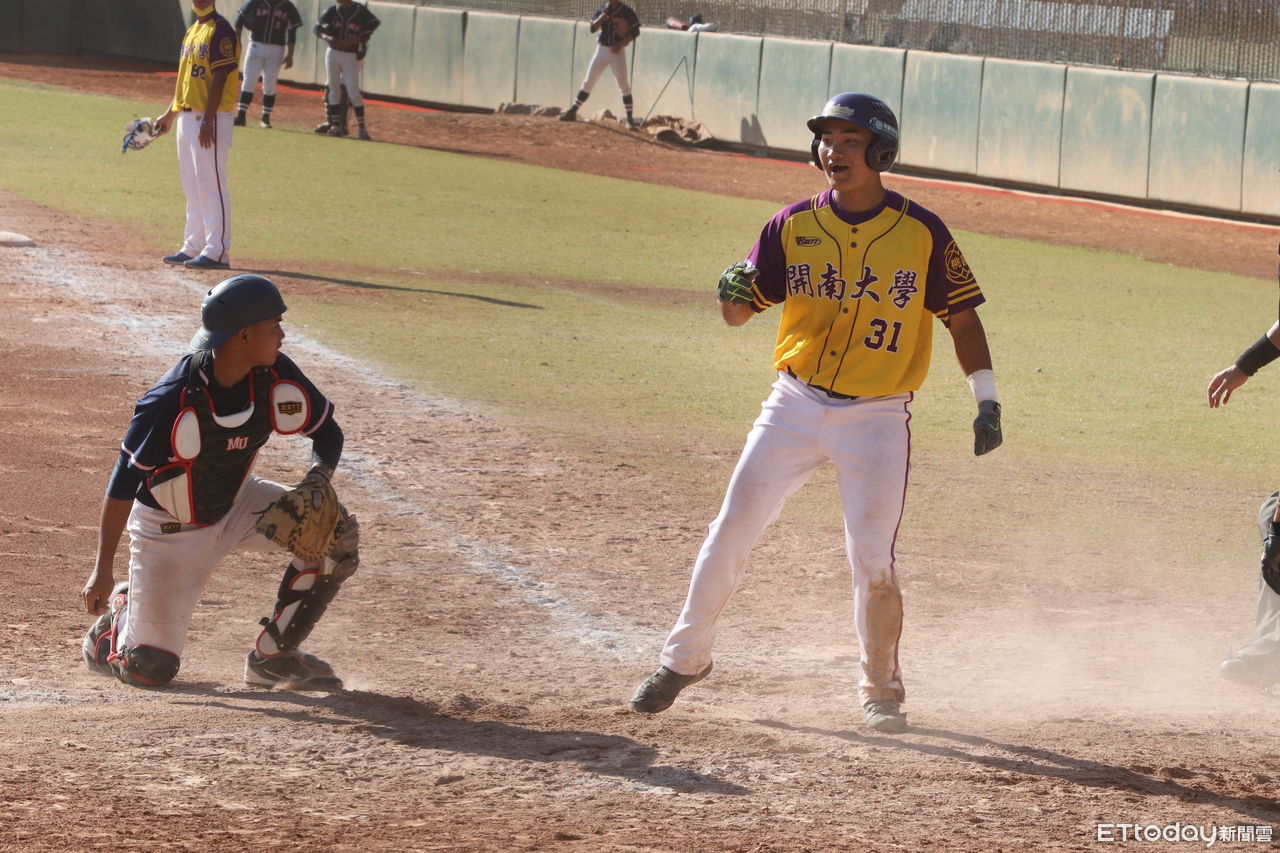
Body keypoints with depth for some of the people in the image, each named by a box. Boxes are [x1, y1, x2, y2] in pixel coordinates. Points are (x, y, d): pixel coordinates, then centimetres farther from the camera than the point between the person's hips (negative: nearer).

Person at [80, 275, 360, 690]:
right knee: (149, 668, -8)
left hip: (236, 504, 5)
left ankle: (273, 656, -1)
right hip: (171, 527, -5)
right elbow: (125, 480, -25)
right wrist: (103, 571, -25)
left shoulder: (276, 377, -17)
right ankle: (121, 608, 29)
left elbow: (327, 432, -2)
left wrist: (318, 480, -25)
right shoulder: (174, 399, -32)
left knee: (337, 533, -17)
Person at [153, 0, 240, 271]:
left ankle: (217, 252, -7)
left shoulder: (221, 31, -12)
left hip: (210, 118, -9)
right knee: (192, 188, 13)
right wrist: (170, 114, 20)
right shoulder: (192, 31, 17)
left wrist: (207, 120, -22)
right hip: (187, 115, 9)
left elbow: (219, 78, -18)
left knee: (211, 186, -8)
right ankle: (193, 247, 19)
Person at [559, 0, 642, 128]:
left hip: (617, 51, -3)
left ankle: (630, 118, 0)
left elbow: (635, 32, -4)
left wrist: (620, 44, -15)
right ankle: (572, 111, 7)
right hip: (601, 49, 3)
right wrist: (602, 16, -16)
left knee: (624, 84, -5)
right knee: (588, 82, 4)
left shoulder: (627, 11, -4)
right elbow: (593, 28, -1)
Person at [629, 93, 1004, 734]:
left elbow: (960, 314, 1)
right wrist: (734, 291, -21)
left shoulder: (921, 233, -5)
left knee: (873, 564, -5)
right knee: (731, 530, 0)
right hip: (795, 407, 2)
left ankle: (880, 688, 16)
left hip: (877, 420, -2)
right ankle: (685, 656, 17)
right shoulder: (794, 225, 0)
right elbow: (739, 312, 3)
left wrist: (987, 399, -6)